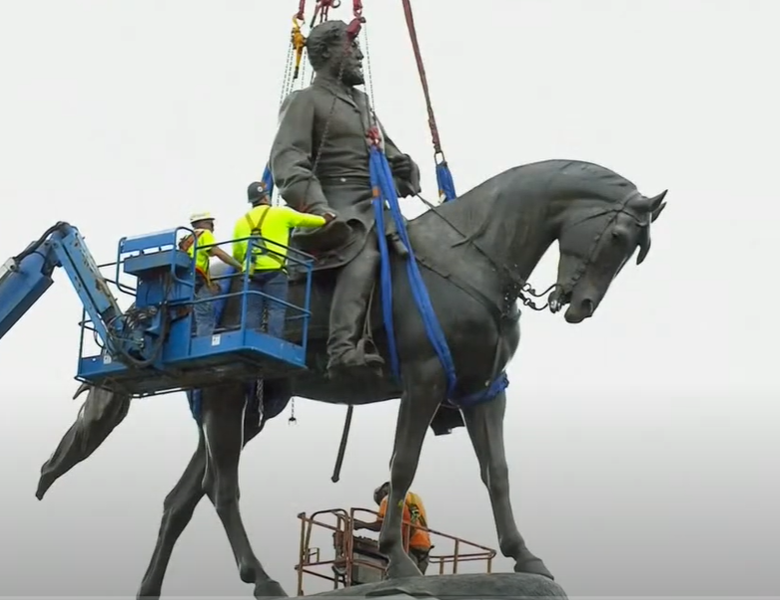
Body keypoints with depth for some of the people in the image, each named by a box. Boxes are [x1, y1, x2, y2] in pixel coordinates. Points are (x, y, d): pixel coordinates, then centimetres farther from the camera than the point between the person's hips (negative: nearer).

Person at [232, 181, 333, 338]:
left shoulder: (242, 221, 17)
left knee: (252, 313, 3)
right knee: (276, 310, -6)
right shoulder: (280, 213, 8)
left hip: (252, 271, 4)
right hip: (274, 269, -4)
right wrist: (324, 219, 40)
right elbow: (306, 220, 21)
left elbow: (236, 253, 19)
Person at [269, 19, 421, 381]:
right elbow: (286, 160, -11)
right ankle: (343, 350, -54)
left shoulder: (361, 103, 29)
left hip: (373, 206, 10)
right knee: (365, 251, -37)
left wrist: (404, 169, 7)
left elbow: (389, 154, 32)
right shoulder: (306, 100, 3)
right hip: (337, 209, -10)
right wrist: (315, 206, -29)